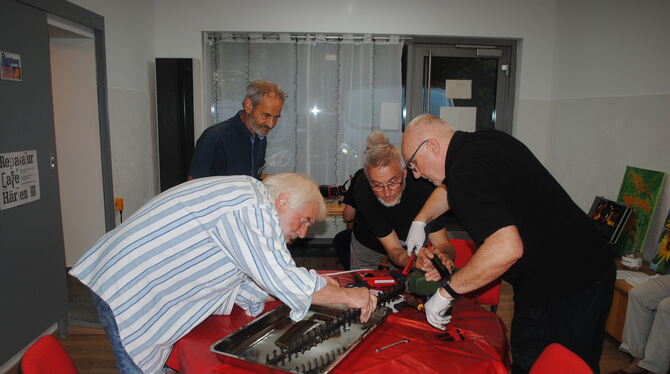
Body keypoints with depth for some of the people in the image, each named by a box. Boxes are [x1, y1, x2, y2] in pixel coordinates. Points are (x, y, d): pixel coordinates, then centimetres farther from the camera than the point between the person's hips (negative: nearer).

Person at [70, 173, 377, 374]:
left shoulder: (247, 204, 9)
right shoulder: (251, 206, -23)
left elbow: (240, 285, 11)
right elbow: (282, 280, -26)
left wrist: (314, 286, 7)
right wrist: (347, 295, -13)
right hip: (129, 294, -10)